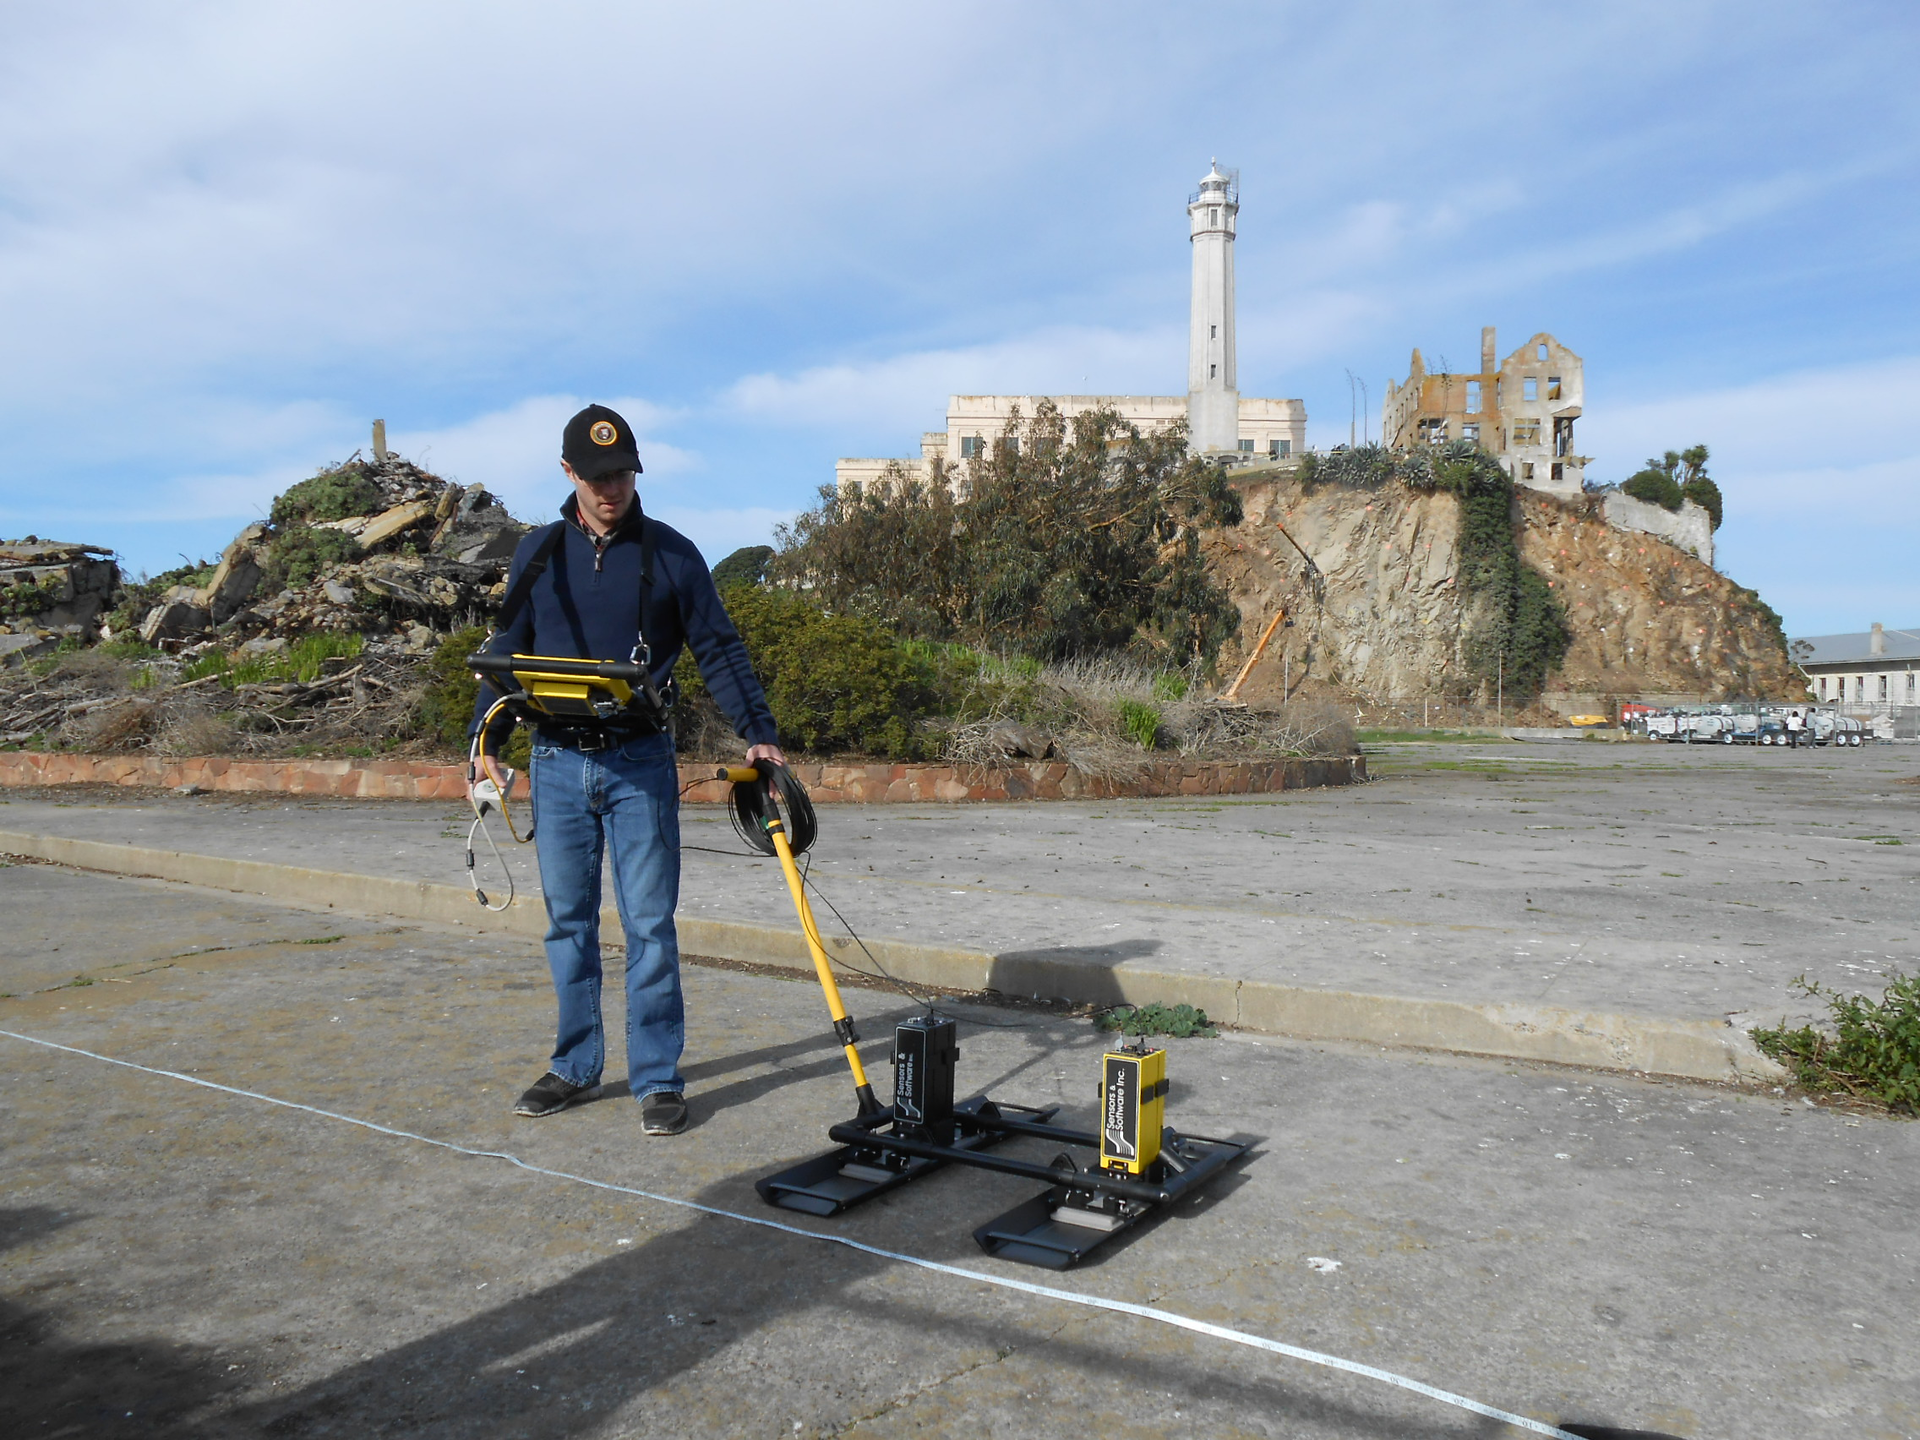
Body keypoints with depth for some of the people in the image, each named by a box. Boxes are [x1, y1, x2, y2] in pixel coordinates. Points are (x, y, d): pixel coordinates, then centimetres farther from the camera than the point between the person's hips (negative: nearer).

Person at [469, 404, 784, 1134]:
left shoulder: (671, 553, 2)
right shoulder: (537, 553, 8)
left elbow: (718, 650, 2)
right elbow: (507, 652, 12)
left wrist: (758, 733, -8)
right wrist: (486, 740, 2)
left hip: (640, 763, -3)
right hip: (556, 763, 3)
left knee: (649, 923, -2)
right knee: (568, 921, 10)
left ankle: (658, 1078, 8)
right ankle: (576, 1066, 23)